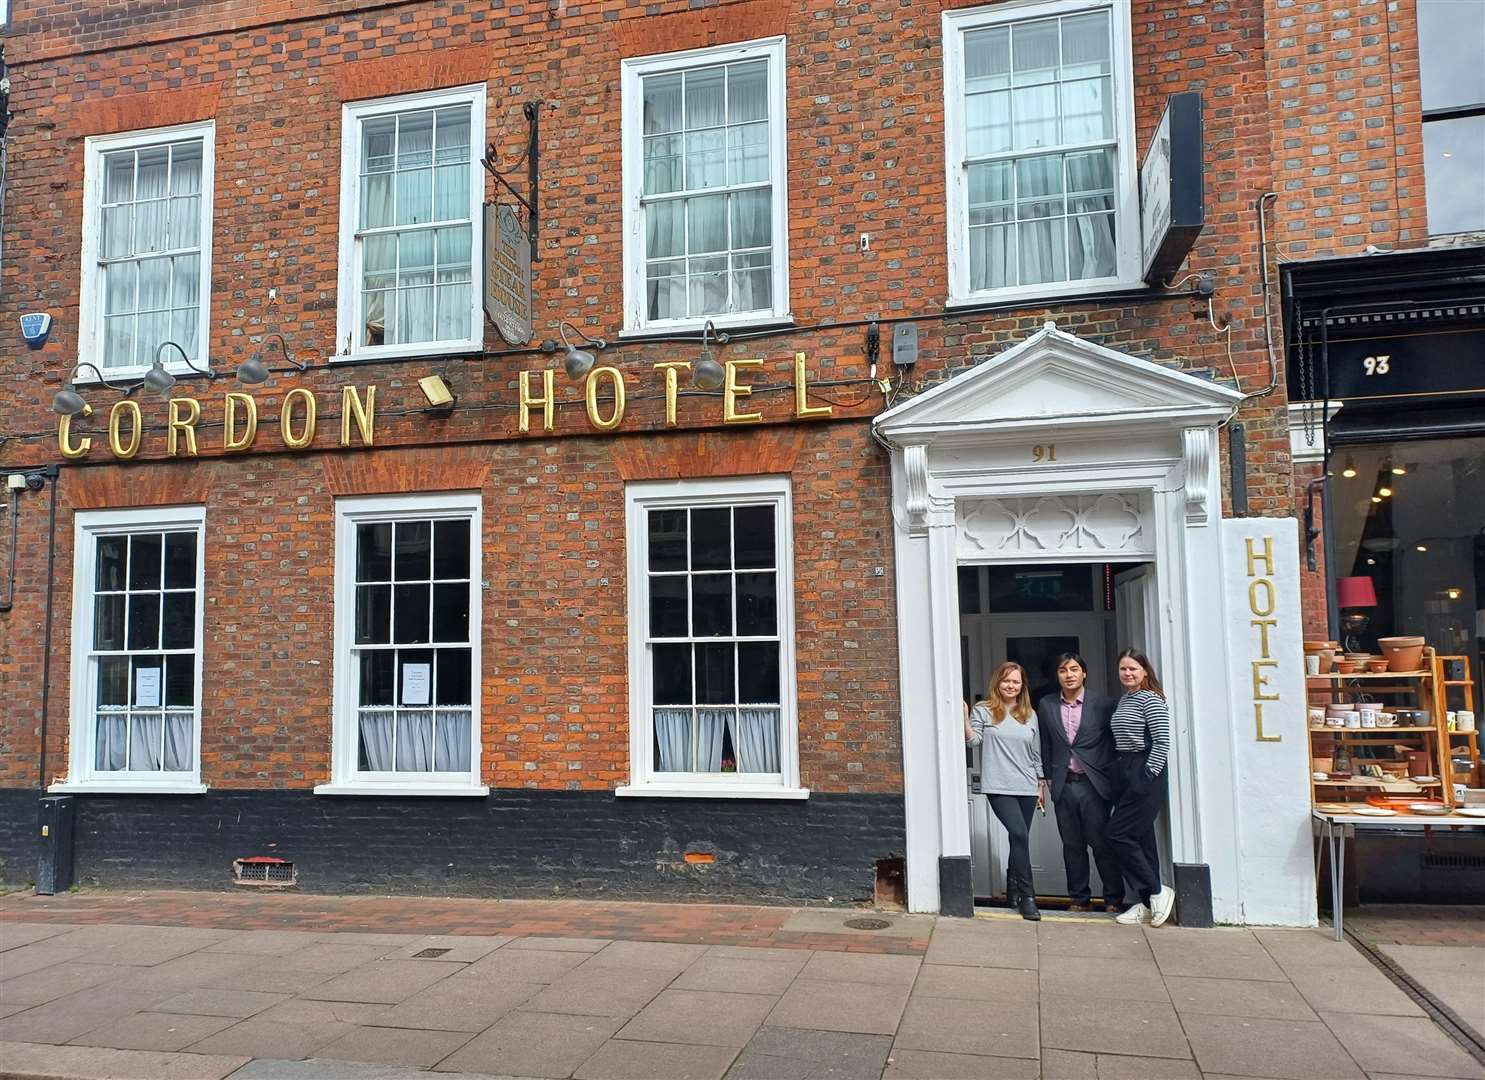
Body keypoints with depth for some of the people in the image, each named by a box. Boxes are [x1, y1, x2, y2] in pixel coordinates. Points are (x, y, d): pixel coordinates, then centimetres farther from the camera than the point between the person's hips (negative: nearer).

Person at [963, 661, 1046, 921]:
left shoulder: (1029, 715, 14)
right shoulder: (983, 710, 2)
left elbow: (1036, 753, 17)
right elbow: (973, 740, -7)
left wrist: (1042, 785, 17)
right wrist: (964, 717, -20)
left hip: (1027, 788, 5)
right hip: (999, 787, -4)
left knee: (1019, 839, 7)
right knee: (1020, 835, -17)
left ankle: (1013, 890, 24)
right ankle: (1027, 897, -10)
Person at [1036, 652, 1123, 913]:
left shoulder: (1103, 703, -1)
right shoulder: (1046, 705, 7)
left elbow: (1115, 742, 3)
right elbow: (1045, 746, 11)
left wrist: (1110, 778, -1)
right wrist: (1049, 778, 8)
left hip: (1093, 784, -3)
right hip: (1064, 786, 3)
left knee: (1102, 843, 0)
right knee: (1072, 845, 8)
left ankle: (1114, 899, 12)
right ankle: (1079, 899, 18)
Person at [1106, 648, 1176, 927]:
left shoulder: (1150, 699, -10)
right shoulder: (1123, 701, 16)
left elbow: (1162, 742, -16)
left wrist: (1147, 776, -16)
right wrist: (1122, 775, 12)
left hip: (1145, 776, -9)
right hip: (1127, 775, 9)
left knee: (1117, 835, -10)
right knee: (1139, 839, 9)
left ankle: (1158, 892, 1)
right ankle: (1149, 903, 15)